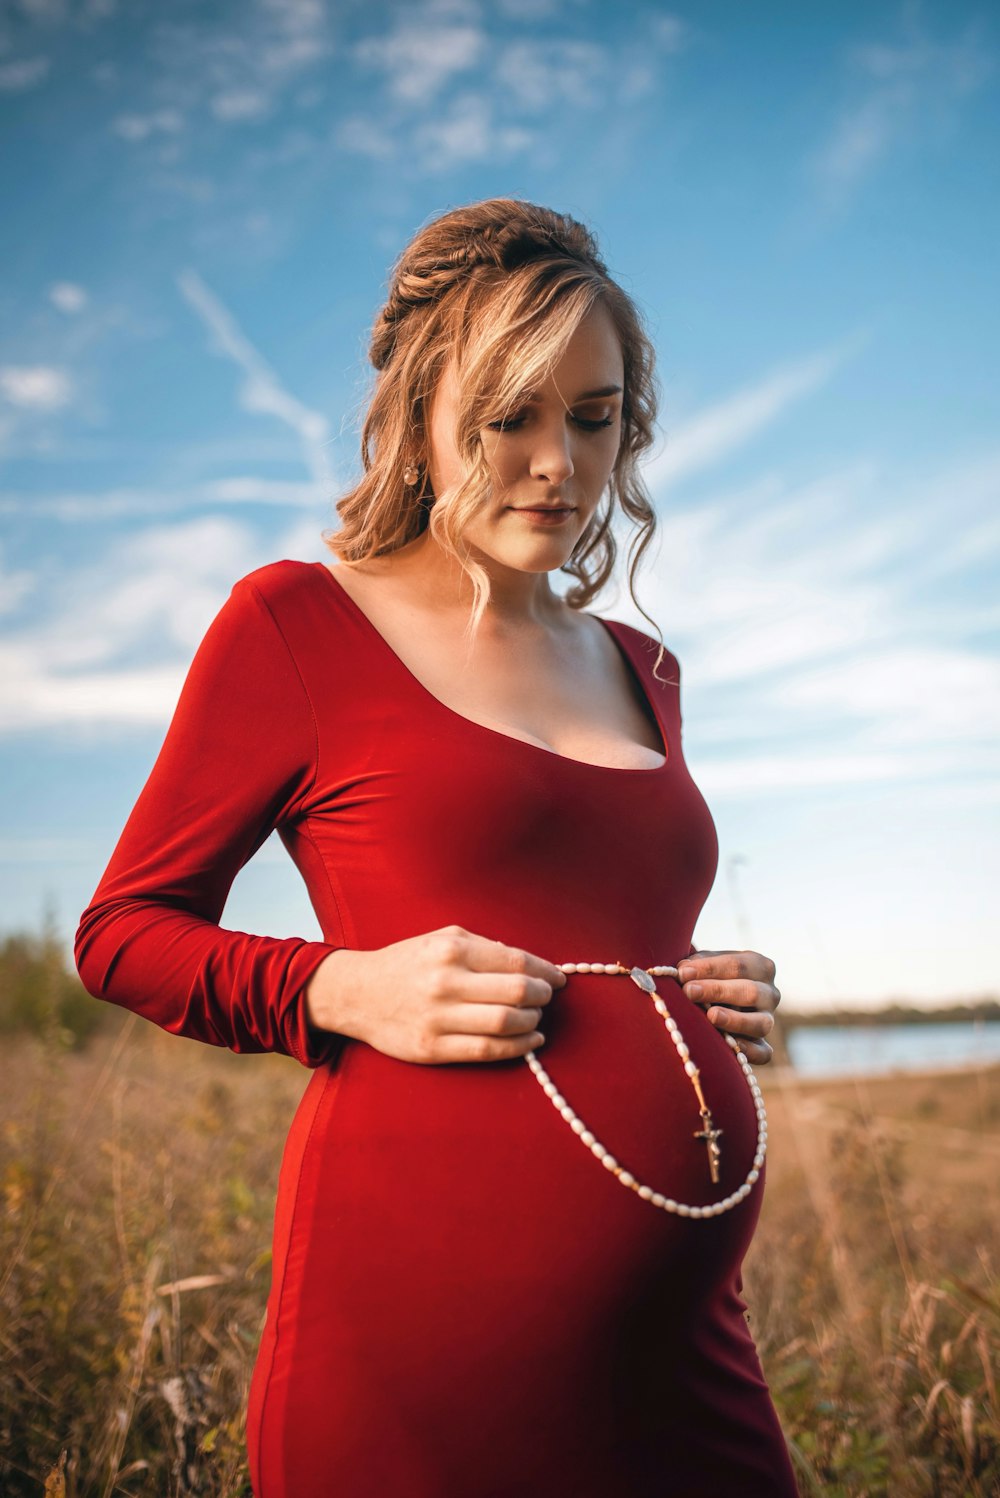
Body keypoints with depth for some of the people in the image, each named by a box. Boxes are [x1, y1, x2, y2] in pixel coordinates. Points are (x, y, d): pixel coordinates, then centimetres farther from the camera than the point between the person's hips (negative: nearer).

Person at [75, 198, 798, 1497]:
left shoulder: (640, 671, 16)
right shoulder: (299, 621, -1)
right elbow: (124, 934, 2)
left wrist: (723, 1004, 8)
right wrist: (346, 990, -14)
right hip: (430, 1303, -5)